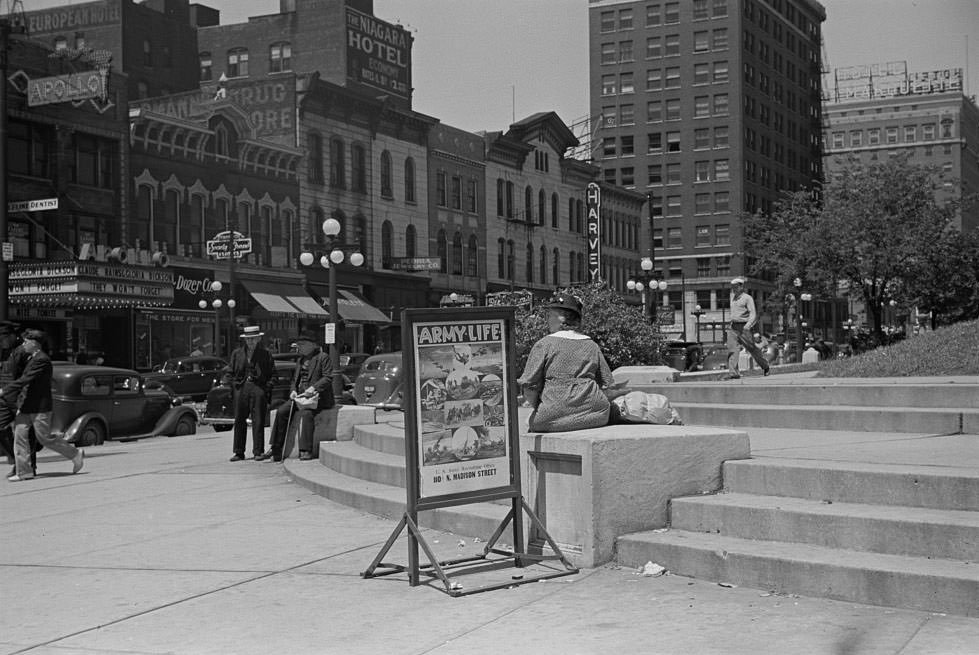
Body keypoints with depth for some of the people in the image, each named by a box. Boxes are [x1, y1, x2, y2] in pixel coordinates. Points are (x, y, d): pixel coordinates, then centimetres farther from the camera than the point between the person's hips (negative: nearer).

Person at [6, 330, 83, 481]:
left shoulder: (42, 360, -17)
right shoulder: (32, 358, 15)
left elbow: (25, 380, -22)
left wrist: (5, 391, -21)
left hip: (40, 407, -9)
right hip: (26, 406, 9)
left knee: (45, 438, -3)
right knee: (19, 434, 1)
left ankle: (75, 455, 14)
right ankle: (24, 471, 3)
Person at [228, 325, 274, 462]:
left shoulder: (265, 354, 8)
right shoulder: (237, 353, 14)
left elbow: (271, 375, 7)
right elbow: (231, 372, 18)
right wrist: (236, 385, 6)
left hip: (259, 388, -2)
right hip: (241, 388, 2)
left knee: (258, 422, -4)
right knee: (239, 421, 3)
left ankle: (258, 451, 1)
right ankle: (239, 452, 9)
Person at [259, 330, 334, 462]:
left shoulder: (323, 357, -2)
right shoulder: (301, 359, 21)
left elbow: (328, 378, -10)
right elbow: (295, 379, 23)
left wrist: (314, 388, -23)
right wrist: (293, 391, 2)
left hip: (317, 397, -7)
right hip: (300, 396, 7)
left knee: (305, 413, -34)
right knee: (281, 411, -14)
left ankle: (306, 451, -34)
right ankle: (275, 450, -13)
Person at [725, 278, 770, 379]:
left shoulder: (747, 298, -5)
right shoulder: (733, 297, 16)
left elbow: (753, 314, -13)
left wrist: (748, 325, -28)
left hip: (743, 327, -6)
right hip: (733, 327, 6)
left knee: (752, 348, 2)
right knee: (732, 349, -9)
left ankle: (766, 367, 21)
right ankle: (733, 373, -14)